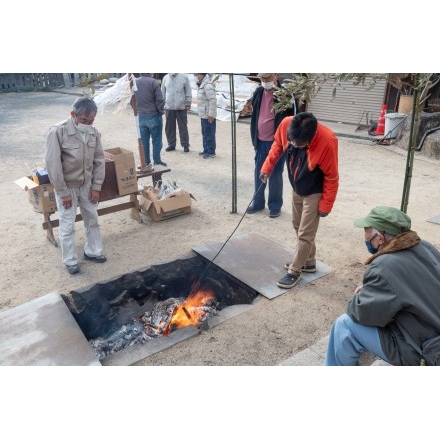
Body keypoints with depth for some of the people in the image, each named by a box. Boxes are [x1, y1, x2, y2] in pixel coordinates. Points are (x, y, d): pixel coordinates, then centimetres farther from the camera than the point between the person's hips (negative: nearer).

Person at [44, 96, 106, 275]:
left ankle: (92, 251, 35)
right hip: (67, 186, -5)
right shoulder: (58, 132, -21)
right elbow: (52, 164, -20)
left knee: (92, 220, 15)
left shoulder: (94, 132, -5)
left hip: (87, 185, 5)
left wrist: (96, 186, -2)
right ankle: (70, 261, 20)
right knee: (67, 226, 4)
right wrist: (63, 192, -18)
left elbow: (99, 160, 2)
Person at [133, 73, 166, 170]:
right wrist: (161, 111, 0)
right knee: (156, 140, 6)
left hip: (140, 117, 5)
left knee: (144, 141, 12)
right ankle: (157, 161, 11)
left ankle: (146, 162, 17)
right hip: (153, 116, -5)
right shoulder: (153, 82, -14)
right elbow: (160, 100, -15)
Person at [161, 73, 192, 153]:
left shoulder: (184, 77, -2)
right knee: (169, 127, 8)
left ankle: (185, 145, 11)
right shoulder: (165, 78, 6)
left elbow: (188, 91, -1)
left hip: (181, 107, -3)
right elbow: (163, 92, 11)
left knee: (183, 127, 3)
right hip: (169, 107, 3)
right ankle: (171, 144, 20)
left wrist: (188, 104, -4)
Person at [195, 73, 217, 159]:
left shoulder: (208, 85, -18)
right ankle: (206, 150, 27)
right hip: (203, 115, 10)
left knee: (209, 134, -2)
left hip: (208, 115, -10)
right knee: (205, 134, 17)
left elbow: (213, 100, -23)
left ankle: (211, 152, 6)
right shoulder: (201, 85, 13)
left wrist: (210, 114, -23)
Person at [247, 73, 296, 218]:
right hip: (261, 142, 5)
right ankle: (258, 202, 28)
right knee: (258, 174, 12)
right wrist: (254, 138, 15)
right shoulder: (258, 93, 5)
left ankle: (275, 206, 19)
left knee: (275, 175, 4)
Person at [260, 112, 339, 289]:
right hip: (296, 188, 6)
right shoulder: (286, 124, -22)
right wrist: (267, 167, 1)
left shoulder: (327, 142, -35)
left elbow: (332, 178, -22)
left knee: (305, 234, 1)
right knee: (298, 226, 19)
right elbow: (277, 145, 1)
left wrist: (325, 205, -16)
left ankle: (294, 271, 18)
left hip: (314, 193, -6)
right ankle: (309, 262, 37)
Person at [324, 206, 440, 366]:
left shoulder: (384, 268, -28)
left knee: (345, 325, -6)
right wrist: (369, 289, 8)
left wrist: (357, 298, 4)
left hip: (418, 353, -9)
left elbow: (361, 312, -18)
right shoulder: (425, 247, -1)